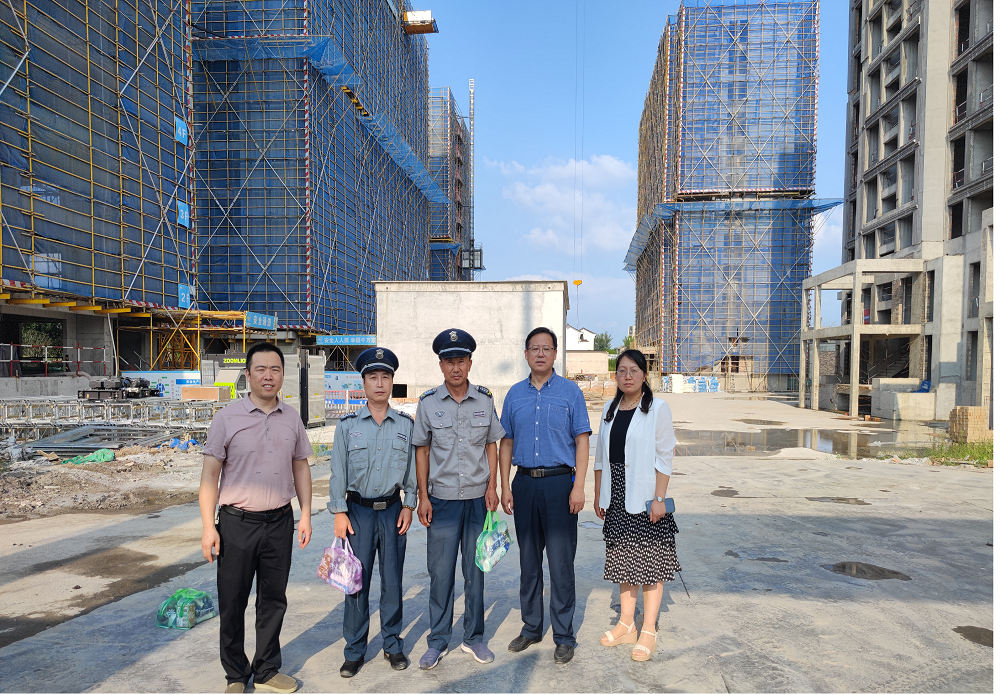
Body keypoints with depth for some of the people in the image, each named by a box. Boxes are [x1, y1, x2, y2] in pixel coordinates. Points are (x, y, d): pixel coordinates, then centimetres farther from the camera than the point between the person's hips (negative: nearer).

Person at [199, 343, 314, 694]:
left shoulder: (292, 418, 5)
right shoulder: (227, 417, -6)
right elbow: (210, 473, -5)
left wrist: (306, 515, 7)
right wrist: (208, 527, -10)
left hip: (279, 522, 3)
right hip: (237, 523, -3)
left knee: (274, 600, 13)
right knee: (232, 603, 8)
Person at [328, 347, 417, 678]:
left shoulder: (405, 424, 3)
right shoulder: (348, 425, 0)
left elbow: (412, 467, 7)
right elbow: (338, 470, 1)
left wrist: (409, 505, 2)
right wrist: (339, 512, -3)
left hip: (393, 510, 1)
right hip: (359, 510, -1)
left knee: (393, 580, 9)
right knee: (357, 581, 4)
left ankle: (392, 644, 25)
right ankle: (354, 651, 18)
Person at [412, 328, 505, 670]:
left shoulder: (484, 400, 1)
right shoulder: (428, 403, -2)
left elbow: (491, 445, 7)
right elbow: (422, 450, 2)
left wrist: (492, 487, -1)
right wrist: (422, 495, -2)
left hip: (478, 499, 1)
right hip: (442, 498, -1)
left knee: (475, 570, 11)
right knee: (441, 572, 5)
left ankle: (474, 637, 26)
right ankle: (438, 642, 20)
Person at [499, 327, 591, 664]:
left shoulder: (570, 391, 0)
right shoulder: (515, 394, 10)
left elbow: (582, 441, -2)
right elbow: (506, 442, 12)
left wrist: (578, 486, -11)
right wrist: (505, 486, 5)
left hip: (559, 482, -3)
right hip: (525, 483, 4)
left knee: (561, 562, 0)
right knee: (528, 559, 13)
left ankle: (563, 636, 13)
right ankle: (531, 628, 27)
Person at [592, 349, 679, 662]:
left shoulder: (657, 408, -6)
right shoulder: (610, 408, 9)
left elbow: (664, 457, -9)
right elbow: (601, 456, 14)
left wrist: (659, 498, -14)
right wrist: (598, 494, 11)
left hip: (645, 497, -5)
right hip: (617, 498, 5)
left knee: (649, 561, 2)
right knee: (623, 559, 12)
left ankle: (648, 632, 14)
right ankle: (626, 625, 24)